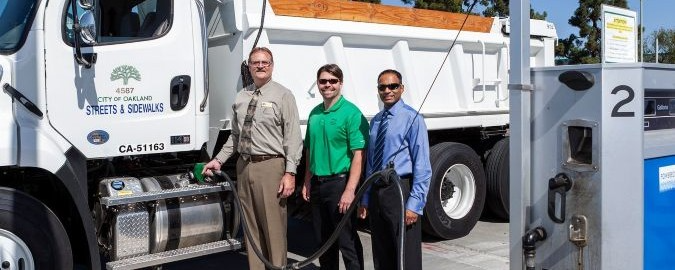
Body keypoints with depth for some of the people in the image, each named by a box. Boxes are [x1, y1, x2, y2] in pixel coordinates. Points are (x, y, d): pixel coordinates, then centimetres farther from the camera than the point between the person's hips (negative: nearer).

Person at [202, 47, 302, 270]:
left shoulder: (283, 95, -3)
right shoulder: (241, 97, 13)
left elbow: (293, 137, -8)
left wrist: (290, 173, -15)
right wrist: (219, 160, 13)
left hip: (270, 165, -5)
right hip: (244, 165, 6)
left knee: (273, 226, -2)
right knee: (251, 226, 13)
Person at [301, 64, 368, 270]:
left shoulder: (351, 113, -11)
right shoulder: (314, 114, 11)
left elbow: (359, 154, -16)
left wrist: (349, 190, -22)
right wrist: (307, 182, 13)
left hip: (340, 182, -7)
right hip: (317, 184, 7)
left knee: (347, 241, -1)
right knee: (324, 240, 16)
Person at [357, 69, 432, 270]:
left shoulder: (412, 119, -8)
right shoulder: (375, 121, 13)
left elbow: (422, 166, -13)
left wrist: (415, 204, -18)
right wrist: (366, 200, 15)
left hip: (401, 191, -7)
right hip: (377, 192, 7)